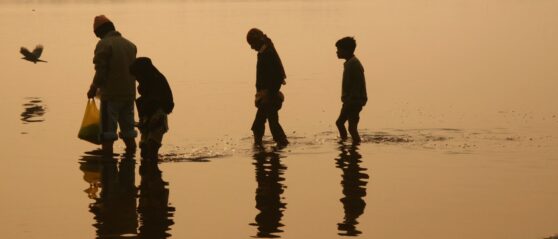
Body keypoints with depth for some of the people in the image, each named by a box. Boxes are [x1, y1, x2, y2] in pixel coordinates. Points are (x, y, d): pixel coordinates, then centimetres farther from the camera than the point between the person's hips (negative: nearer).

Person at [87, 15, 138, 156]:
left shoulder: (104, 45, -11)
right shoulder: (130, 45, 13)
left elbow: (101, 71, -15)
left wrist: (93, 89, -3)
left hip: (111, 93, -7)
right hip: (129, 93, 7)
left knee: (108, 128, -2)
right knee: (128, 126, 17)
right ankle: (131, 151, 23)